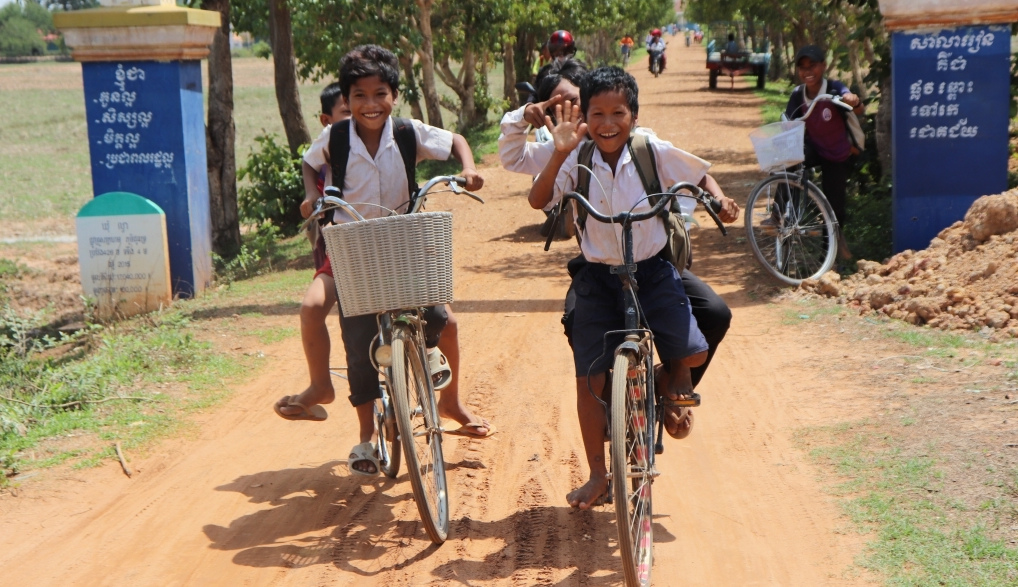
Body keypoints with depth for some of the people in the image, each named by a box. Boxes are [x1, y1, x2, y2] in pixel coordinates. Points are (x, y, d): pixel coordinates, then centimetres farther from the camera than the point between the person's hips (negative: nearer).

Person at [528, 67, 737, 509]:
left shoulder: (654, 152, -8)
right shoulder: (577, 160, -9)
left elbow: (700, 175, 9)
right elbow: (538, 200, -22)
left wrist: (718, 201, -10)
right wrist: (560, 153, -33)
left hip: (652, 271, 0)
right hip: (597, 278, 0)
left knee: (692, 352, -15)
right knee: (590, 378, -3)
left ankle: (670, 383, 25)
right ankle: (597, 475, 14)